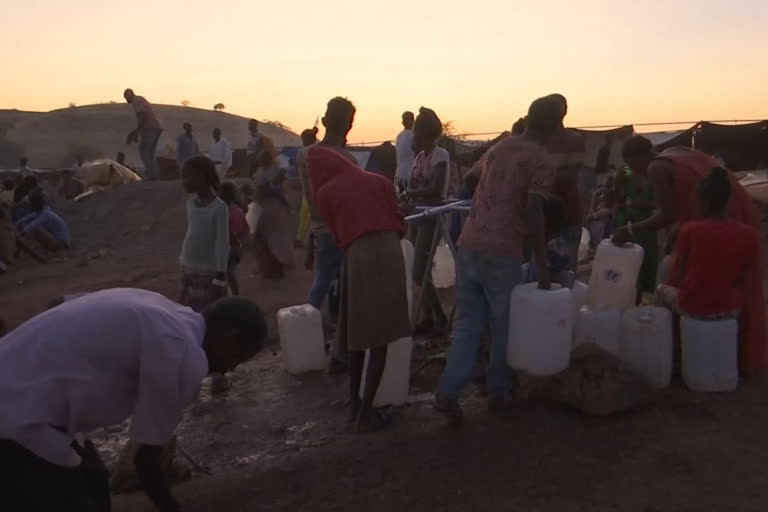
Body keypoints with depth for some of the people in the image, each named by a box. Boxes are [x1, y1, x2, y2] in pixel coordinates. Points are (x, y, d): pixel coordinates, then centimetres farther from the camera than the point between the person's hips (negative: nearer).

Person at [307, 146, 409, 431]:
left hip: (358, 258, -1)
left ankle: (354, 403, 24)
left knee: (359, 334, 14)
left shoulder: (324, 193, 13)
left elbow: (338, 235, 14)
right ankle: (366, 412, 5)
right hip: (390, 252, 1)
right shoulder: (379, 181, 19)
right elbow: (399, 224, 16)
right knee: (380, 339, 3)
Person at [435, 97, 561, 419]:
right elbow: (533, 212, -16)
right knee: (504, 326, 12)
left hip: (469, 244, 6)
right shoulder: (545, 162, -4)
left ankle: (448, 392, 5)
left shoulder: (499, 147, 16)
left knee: (467, 322, 13)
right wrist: (542, 266, -12)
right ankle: (499, 394, 25)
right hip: (502, 253, -5)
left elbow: (470, 179, 30)